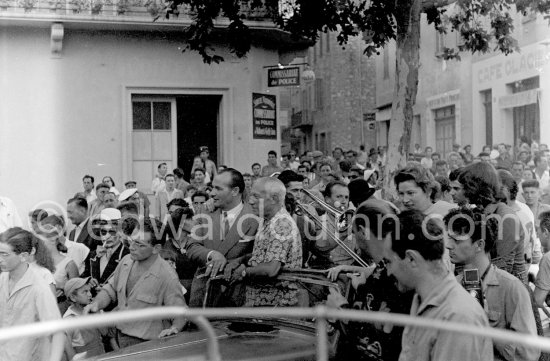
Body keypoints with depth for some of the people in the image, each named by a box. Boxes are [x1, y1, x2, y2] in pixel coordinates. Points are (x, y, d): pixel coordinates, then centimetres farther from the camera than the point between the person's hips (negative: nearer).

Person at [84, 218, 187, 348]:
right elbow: (110, 289, 17)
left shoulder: (167, 276, -18)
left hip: (144, 343, -7)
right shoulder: (126, 261, 2)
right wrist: (96, 304, -2)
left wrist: (174, 328, -30)